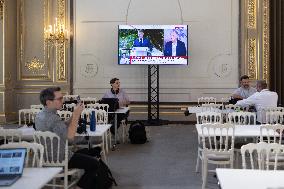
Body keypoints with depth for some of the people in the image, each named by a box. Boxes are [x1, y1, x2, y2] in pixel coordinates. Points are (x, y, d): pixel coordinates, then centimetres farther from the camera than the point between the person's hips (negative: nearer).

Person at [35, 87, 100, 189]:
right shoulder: (52, 118, -27)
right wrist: (76, 115, -28)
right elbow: (70, 136, -36)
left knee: (88, 151, 23)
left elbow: (64, 127, 10)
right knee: (94, 163, -9)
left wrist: (74, 115, -4)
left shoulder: (40, 115, 6)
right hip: (59, 159, -10)